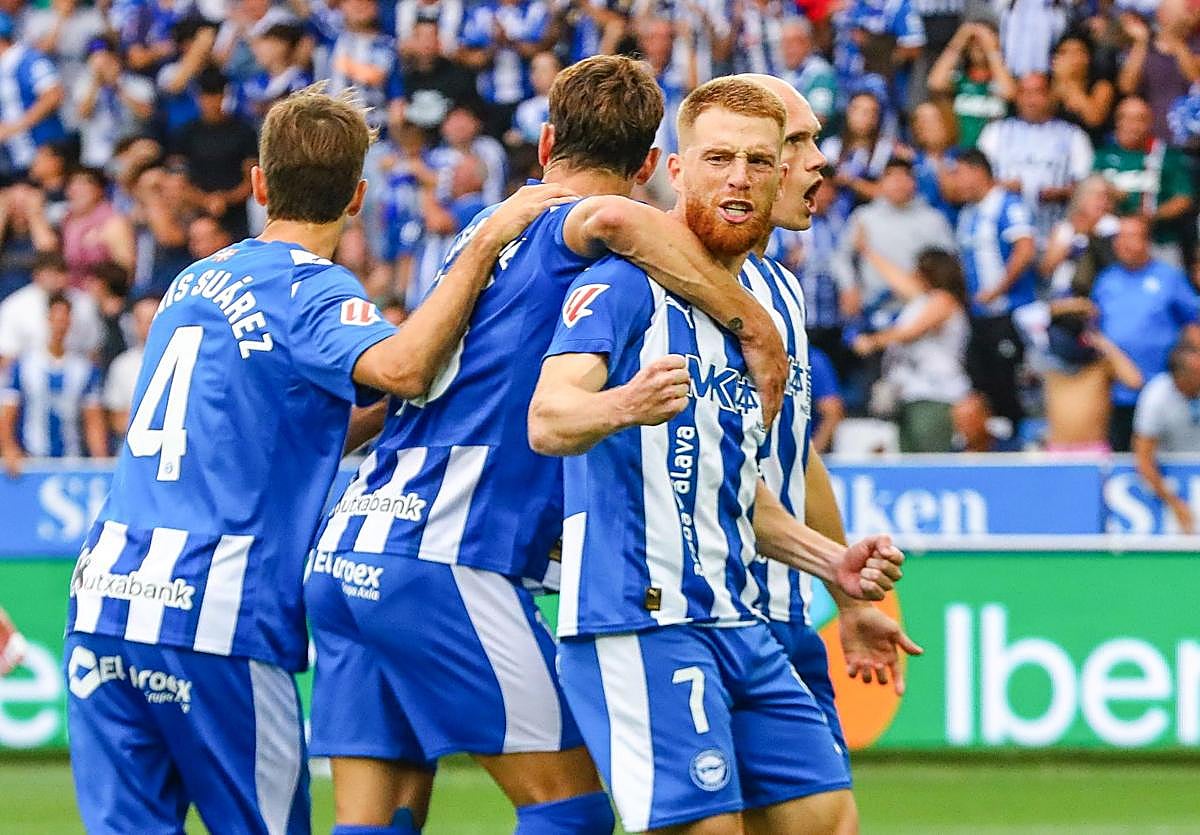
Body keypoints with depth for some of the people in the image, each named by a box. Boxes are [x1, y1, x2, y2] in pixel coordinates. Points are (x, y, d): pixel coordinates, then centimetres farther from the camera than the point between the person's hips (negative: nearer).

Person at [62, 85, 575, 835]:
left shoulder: (196, 281, 18)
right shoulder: (314, 290, -4)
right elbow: (400, 367, -25)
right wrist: (485, 244, -21)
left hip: (103, 596, 6)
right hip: (207, 615, -6)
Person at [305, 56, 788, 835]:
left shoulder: (489, 233, 20)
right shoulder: (570, 239, -3)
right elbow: (609, 215, -29)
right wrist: (753, 323, -22)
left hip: (350, 543, 8)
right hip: (440, 560, -8)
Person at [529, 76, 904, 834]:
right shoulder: (627, 282, -7)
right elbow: (547, 420, -23)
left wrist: (831, 563, 20)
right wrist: (623, 406, -43)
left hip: (738, 624, 9)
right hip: (641, 618, -9)